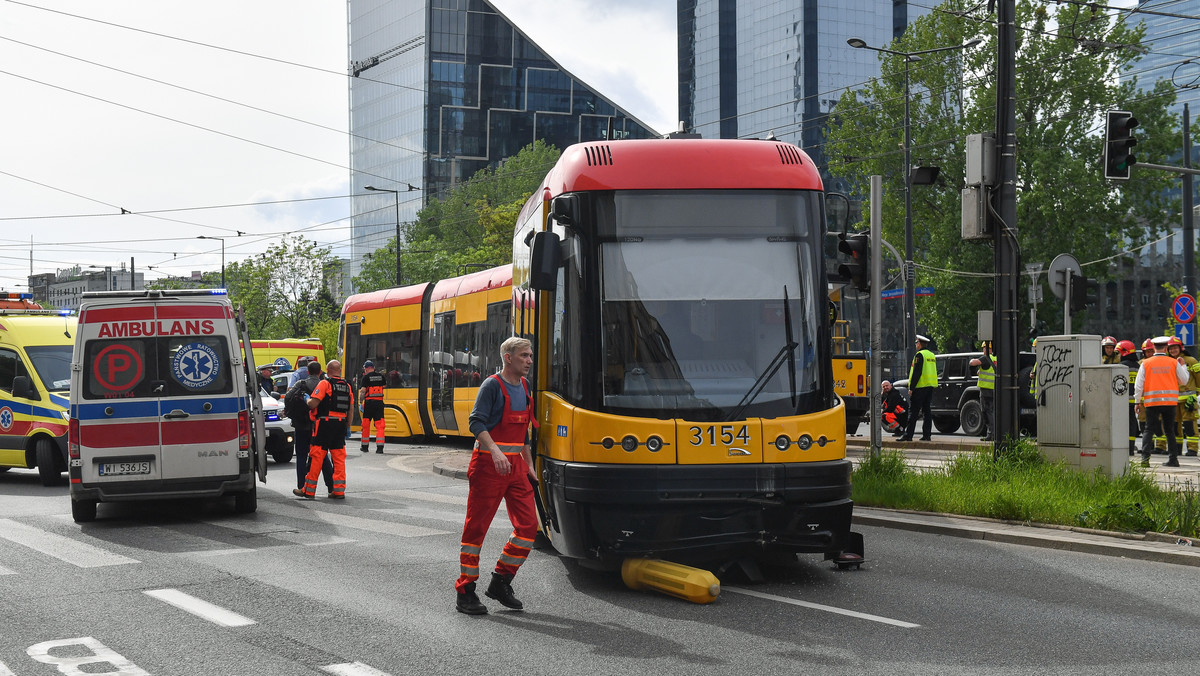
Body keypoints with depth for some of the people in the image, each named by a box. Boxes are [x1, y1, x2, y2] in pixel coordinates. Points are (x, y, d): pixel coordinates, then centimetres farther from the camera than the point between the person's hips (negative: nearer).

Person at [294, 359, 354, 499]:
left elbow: (313, 404, -14)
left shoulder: (325, 383, -7)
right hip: (341, 423, 5)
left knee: (317, 456, -1)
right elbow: (351, 408, 12)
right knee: (339, 457, 8)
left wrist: (307, 400, 8)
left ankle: (309, 490, 2)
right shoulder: (347, 386, 11)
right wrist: (348, 426, 20)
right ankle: (339, 490, 5)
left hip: (325, 423, -5)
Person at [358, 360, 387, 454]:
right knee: (379, 425, -1)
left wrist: (361, 402, -8)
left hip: (369, 402, -3)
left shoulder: (366, 377, -5)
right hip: (379, 402, 3)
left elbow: (362, 391, -11)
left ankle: (365, 446, 18)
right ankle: (380, 447, -11)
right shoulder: (380, 376, 8)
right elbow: (385, 384, 29)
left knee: (366, 425, 10)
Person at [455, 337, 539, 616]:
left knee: (528, 525, 2)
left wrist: (529, 465, 23)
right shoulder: (492, 385, -8)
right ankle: (465, 593, 4)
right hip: (489, 465, -8)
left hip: (515, 466, 8)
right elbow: (476, 423, -17)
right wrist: (495, 452, -30)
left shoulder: (523, 386, 15)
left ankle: (500, 582, 15)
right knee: (476, 527, -2)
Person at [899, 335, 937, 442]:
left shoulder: (919, 355, -12)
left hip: (920, 387, -8)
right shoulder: (932, 355, 16)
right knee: (927, 411, 9)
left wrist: (911, 388, -16)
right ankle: (927, 435, 7)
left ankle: (908, 435, -8)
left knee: (913, 412, -7)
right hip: (930, 387, 8)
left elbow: (916, 373, -18)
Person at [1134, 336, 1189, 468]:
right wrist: (1183, 366, 27)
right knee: (1169, 430, 10)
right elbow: (1184, 380, 12)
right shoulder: (1174, 363, 3)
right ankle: (1173, 458, 9)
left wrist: (1138, 401, 10)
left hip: (1152, 401, -1)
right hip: (1170, 400, 1)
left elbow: (1139, 384, 1)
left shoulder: (1146, 364, 1)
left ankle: (1145, 457, -9)